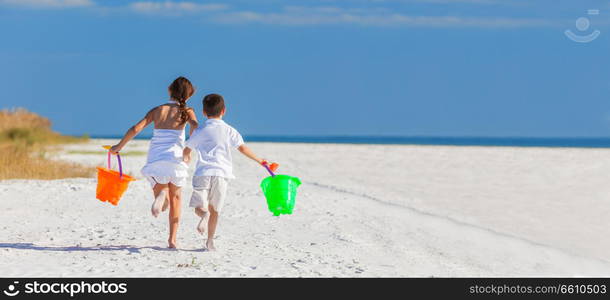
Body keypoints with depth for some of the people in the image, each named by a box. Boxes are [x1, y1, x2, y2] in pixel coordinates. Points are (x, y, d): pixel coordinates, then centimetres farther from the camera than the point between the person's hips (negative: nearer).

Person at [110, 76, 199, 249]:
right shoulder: (186, 111, 4)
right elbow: (195, 126, -18)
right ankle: (172, 239, 7)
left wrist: (119, 146, 9)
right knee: (175, 198, 15)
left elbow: (136, 129, 1)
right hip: (175, 158, -1)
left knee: (160, 191, 15)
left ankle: (161, 195, -24)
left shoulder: (157, 110, 10)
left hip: (155, 159, 1)